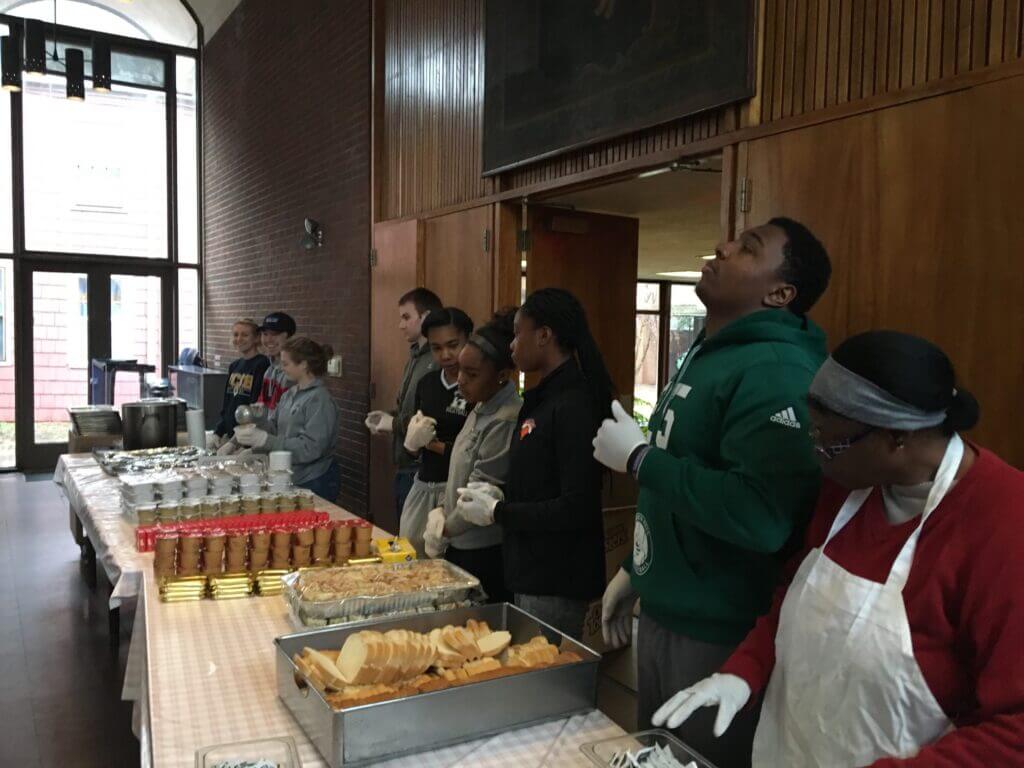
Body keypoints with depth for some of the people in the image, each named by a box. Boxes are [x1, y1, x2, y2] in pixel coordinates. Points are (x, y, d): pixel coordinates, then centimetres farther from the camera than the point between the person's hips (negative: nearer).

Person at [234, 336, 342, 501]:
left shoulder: (320, 400, -18)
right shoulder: (289, 394, 8)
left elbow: (310, 448, -23)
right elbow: (274, 425, 8)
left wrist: (265, 439, -24)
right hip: (292, 478, 8)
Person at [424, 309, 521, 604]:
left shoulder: (505, 422, -23)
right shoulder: (481, 408, 7)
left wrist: (444, 529, -7)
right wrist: (440, 511, 4)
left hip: (484, 555, -9)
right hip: (460, 546, 9)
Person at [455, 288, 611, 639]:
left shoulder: (574, 406, -20)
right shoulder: (543, 399, 9)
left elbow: (576, 508, -23)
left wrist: (497, 512, -16)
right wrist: (499, 495, 1)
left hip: (557, 583, -9)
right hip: (532, 572, 9)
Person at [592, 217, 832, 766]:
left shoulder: (775, 370, -23)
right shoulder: (706, 353, 9)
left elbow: (760, 515, -35)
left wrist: (638, 458, -25)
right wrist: (636, 569, 21)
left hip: (719, 634, -9)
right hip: (665, 613, 9)